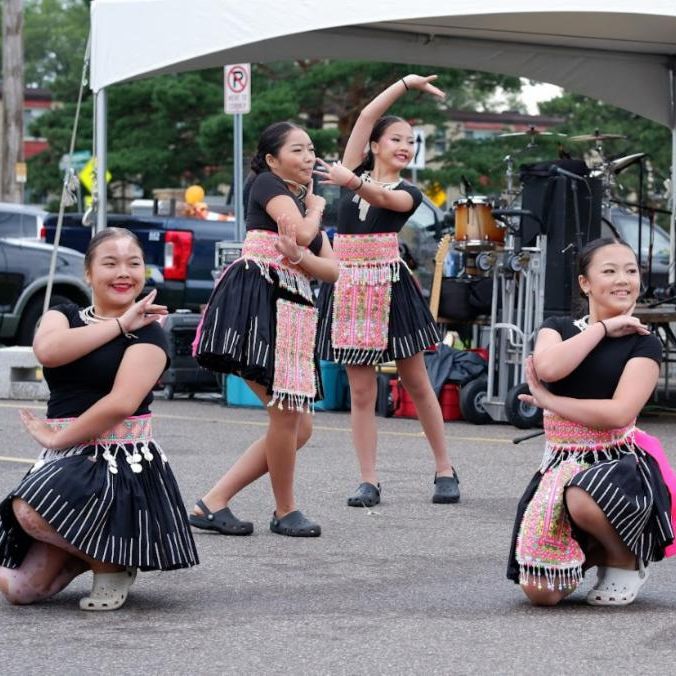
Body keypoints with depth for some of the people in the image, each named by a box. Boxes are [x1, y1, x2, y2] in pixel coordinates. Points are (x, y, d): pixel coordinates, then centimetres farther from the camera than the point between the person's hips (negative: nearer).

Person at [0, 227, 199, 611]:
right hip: (63, 464, 6)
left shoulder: (148, 332, -1)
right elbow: (47, 349, -12)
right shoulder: (64, 316, 14)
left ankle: (113, 565, -7)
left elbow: (122, 402, -17)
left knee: (31, 511, -34)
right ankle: (94, 551, 24)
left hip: (122, 466, -6)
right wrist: (119, 325, -9)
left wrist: (56, 438, -11)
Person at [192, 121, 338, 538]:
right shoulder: (267, 184, 4)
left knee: (300, 427, 5)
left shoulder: (303, 201, 26)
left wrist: (299, 257, -8)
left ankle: (213, 503, 5)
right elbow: (302, 231, -14)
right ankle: (286, 511, 3)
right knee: (287, 414, -14)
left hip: (294, 312, 9)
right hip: (258, 301, -9)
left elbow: (333, 269, 13)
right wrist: (316, 206, 8)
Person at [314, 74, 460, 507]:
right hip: (349, 285, 2)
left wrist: (355, 183, -39)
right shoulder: (356, 170, 10)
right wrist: (406, 84, 0)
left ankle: (445, 471, 13)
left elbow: (385, 198, -20)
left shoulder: (408, 192, 4)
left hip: (390, 284, -2)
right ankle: (369, 482, 3)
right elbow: (367, 117, 0)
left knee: (417, 383, 4)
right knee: (361, 392, 1)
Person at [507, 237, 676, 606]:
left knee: (583, 498, -41)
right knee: (541, 592, -11)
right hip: (559, 464, 3)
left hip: (619, 463, -3)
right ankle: (592, 553, 24)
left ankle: (627, 562, -7)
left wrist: (546, 400, -10)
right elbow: (547, 366, -16)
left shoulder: (642, 344, -1)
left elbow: (618, 413, -17)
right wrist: (604, 328, -9)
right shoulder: (558, 328, 9)